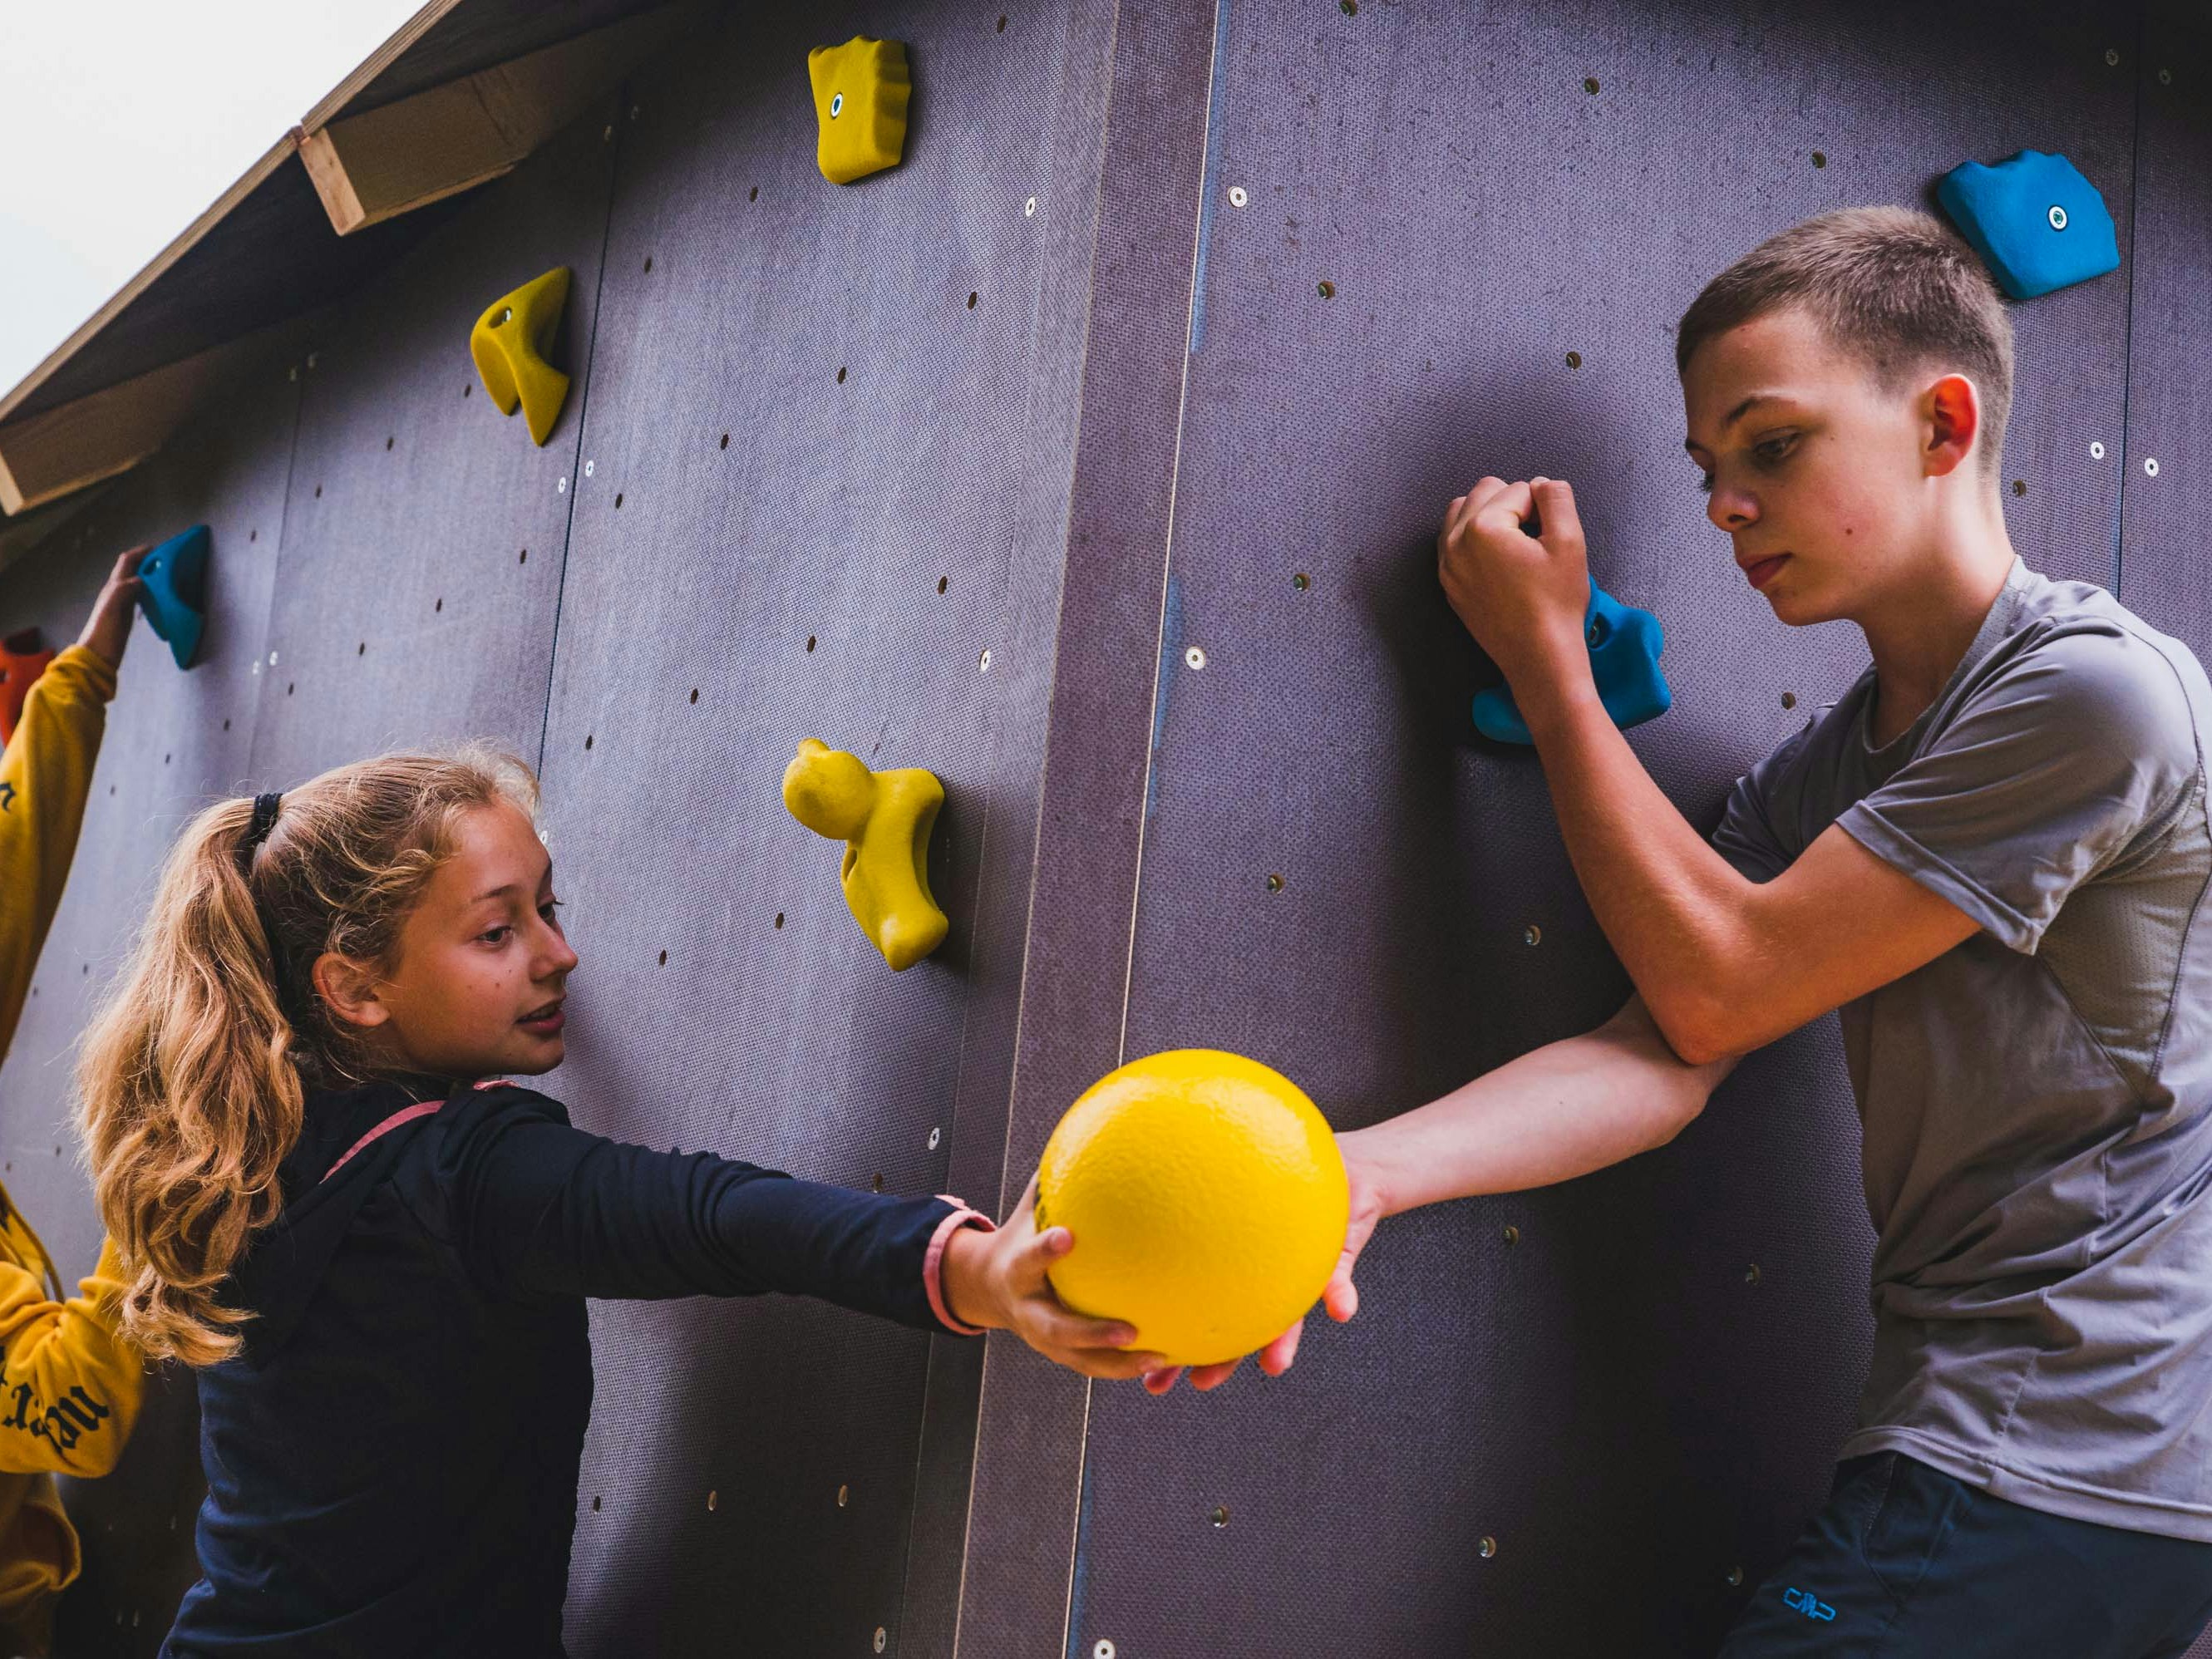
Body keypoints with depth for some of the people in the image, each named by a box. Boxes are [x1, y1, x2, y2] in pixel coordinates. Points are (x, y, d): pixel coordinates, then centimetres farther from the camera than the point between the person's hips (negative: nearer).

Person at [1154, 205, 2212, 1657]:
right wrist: (1364, 1169, -20)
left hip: (2072, 1473, -7)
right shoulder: (1822, 774, 10)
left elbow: (1719, 985, -14)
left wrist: (1547, 660, -6)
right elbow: (1669, 1055, -3)